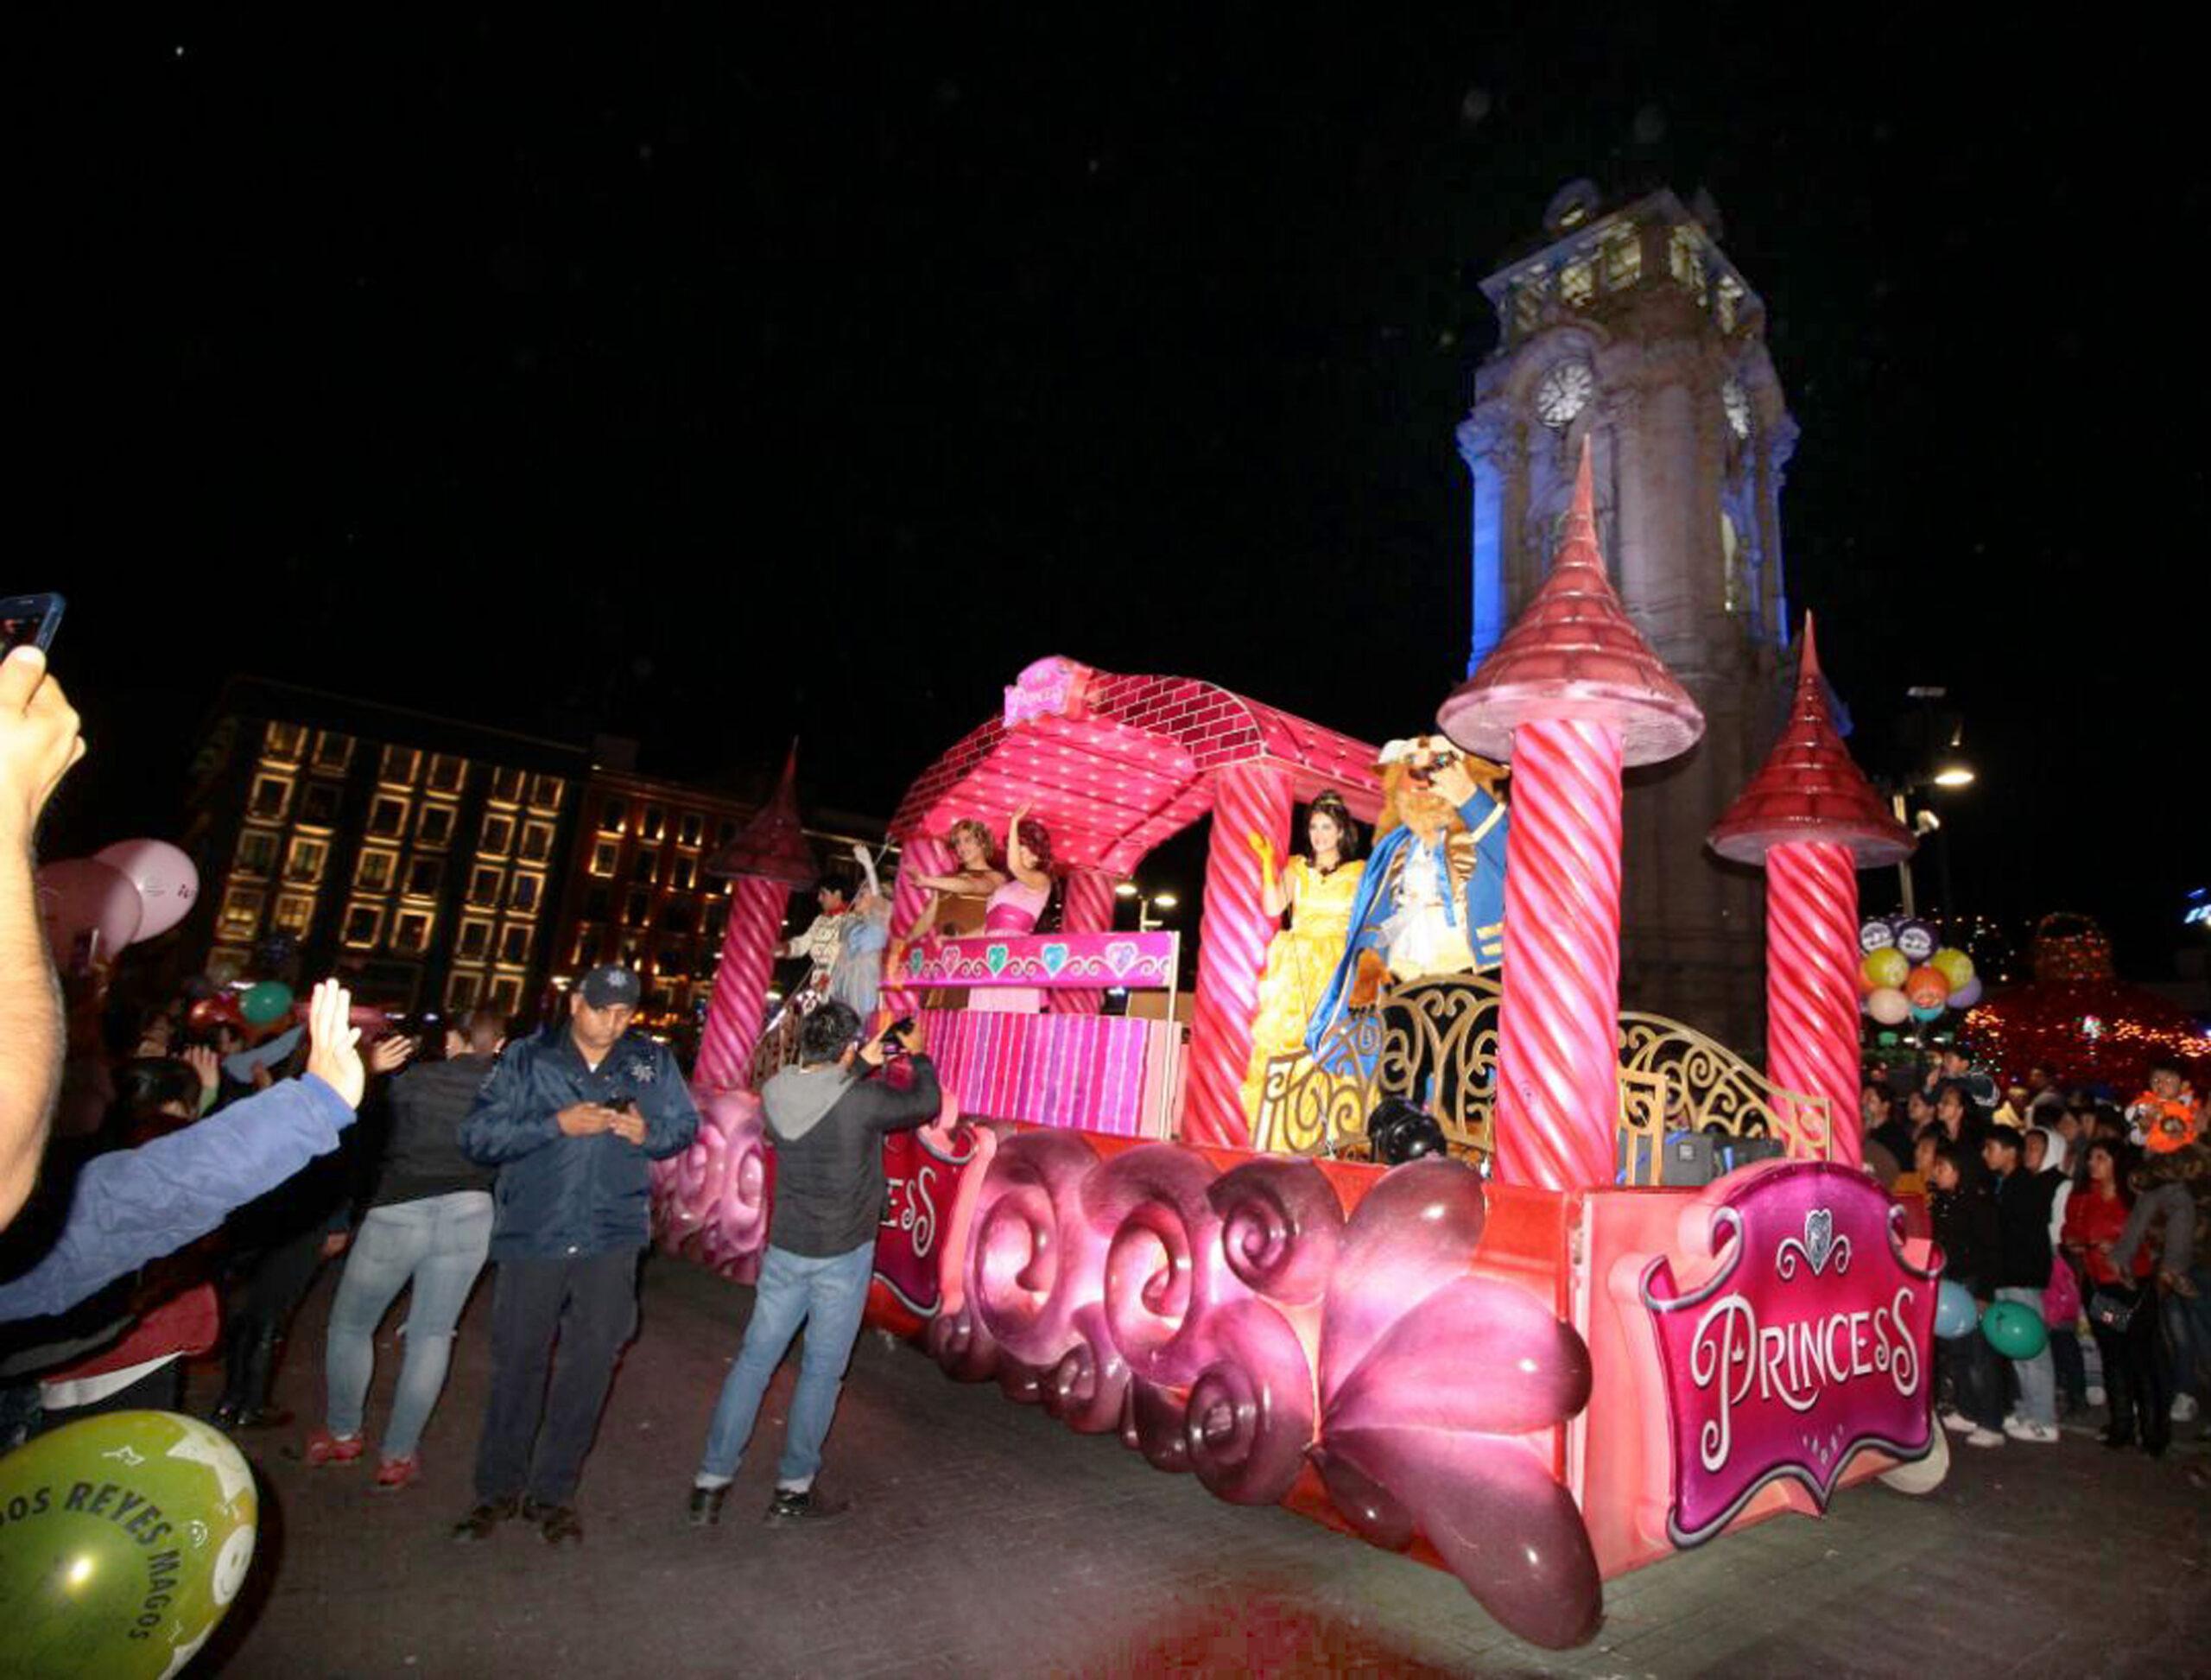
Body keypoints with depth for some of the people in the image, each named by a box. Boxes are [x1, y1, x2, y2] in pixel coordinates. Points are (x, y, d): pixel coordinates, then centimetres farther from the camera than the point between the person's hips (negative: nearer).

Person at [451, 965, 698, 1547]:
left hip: (612, 1238, 1)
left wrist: (647, 1133, -12)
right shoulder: (528, 1058, -4)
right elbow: (476, 1136, -9)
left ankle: (552, 1492, 26)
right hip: (533, 1235, -1)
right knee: (518, 1363, 11)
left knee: (591, 1363, 8)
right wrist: (557, 1124, -20)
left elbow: (685, 1126, 8)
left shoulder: (653, 1062, 1)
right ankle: (499, 1489, 31)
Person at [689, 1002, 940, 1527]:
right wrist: (918, 1056, 14)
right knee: (822, 1370, 9)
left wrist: (863, 1066, 19)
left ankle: (711, 1482, 20)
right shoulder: (863, 1099, -19)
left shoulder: (774, 1093, -5)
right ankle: (794, 1489, 20)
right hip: (843, 1254, -4)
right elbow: (926, 1104, -2)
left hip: (785, 1249, 5)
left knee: (754, 1360, 15)